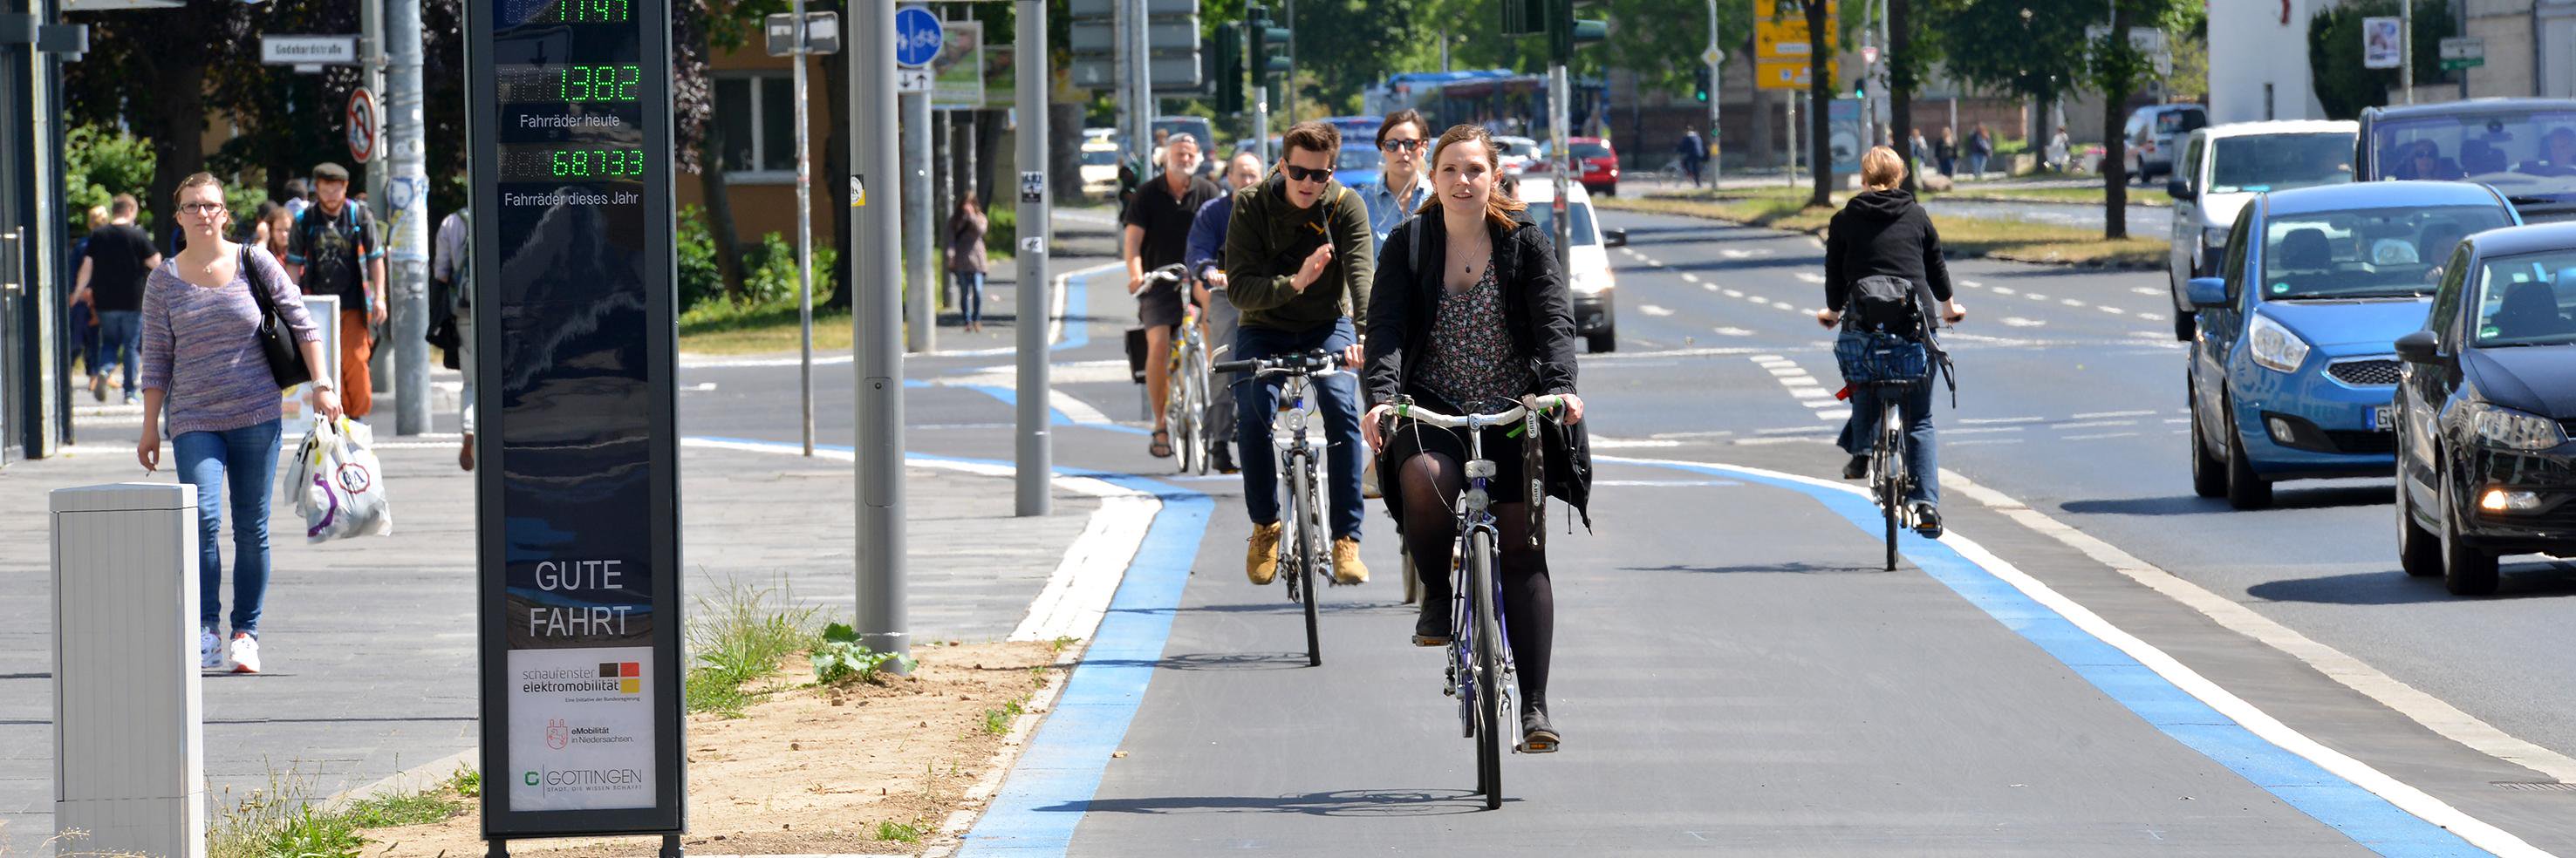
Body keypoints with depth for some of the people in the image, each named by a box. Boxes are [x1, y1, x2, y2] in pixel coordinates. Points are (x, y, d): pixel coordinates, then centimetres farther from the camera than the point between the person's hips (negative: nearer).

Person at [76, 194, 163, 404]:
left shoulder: (97, 235, 1)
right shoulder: (137, 235, -7)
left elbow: (86, 267, 2)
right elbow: (156, 263, -5)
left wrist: (77, 293, 11)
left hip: (104, 301, 2)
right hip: (132, 301, -2)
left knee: (109, 342, 16)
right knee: (130, 346, 8)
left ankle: (103, 370, -13)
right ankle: (130, 392, 7)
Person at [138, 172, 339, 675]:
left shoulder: (254, 264, 2)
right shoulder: (165, 281, 4)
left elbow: (302, 323, 7)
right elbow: (156, 359, 8)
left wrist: (321, 384, 0)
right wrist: (149, 427, 6)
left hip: (256, 415, 0)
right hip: (194, 420, 0)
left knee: (252, 527, 2)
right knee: (202, 518, -17)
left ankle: (246, 633, 11)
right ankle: (203, 631, -15)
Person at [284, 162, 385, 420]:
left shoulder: (360, 216, 3)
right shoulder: (305, 221, 4)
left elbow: (376, 258, 8)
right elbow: (294, 264, 9)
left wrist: (379, 297, 0)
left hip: (353, 304, -1)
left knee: (355, 360, -9)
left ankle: (359, 416, 1)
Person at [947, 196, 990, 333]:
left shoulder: (979, 218, 9)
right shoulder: (954, 220, 11)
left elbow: (981, 230, -12)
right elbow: (951, 239, 3)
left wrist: (971, 215, -11)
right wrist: (950, 255, -10)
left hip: (976, 260, -1)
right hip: (960, 262, 1)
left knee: (978, 291, -10)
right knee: (964, 292, 1)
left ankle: (977, 320, 3)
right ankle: (968, 321, 6)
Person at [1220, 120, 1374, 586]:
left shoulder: (1346, 206, -14)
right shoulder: (1251, 206, -14)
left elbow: (1360, 273, -28)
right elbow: (1239, 287, -21)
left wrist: (1366, 335, -45)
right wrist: (1294, 284, -39)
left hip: (1326, 326, 0)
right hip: (1264, 328, 0)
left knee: (1341, 406, -25)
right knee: (1253, 412, -25)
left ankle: (1346, 539, -19)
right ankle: (1265, 525, -3)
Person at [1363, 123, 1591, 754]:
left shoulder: (1525, 243, 1)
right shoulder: (1408, 246, 1)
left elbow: (1555, 321, -9)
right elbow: (1386, 328, -9)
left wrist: (1562, 387, -28)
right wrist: (1381, 395, -27)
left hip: (1513, 412, 0)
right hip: (1434, 410, 0)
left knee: (1522, 550, -5)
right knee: (1424, 478, -34)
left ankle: (1533, 704, -1)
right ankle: (1437, 597, -6)